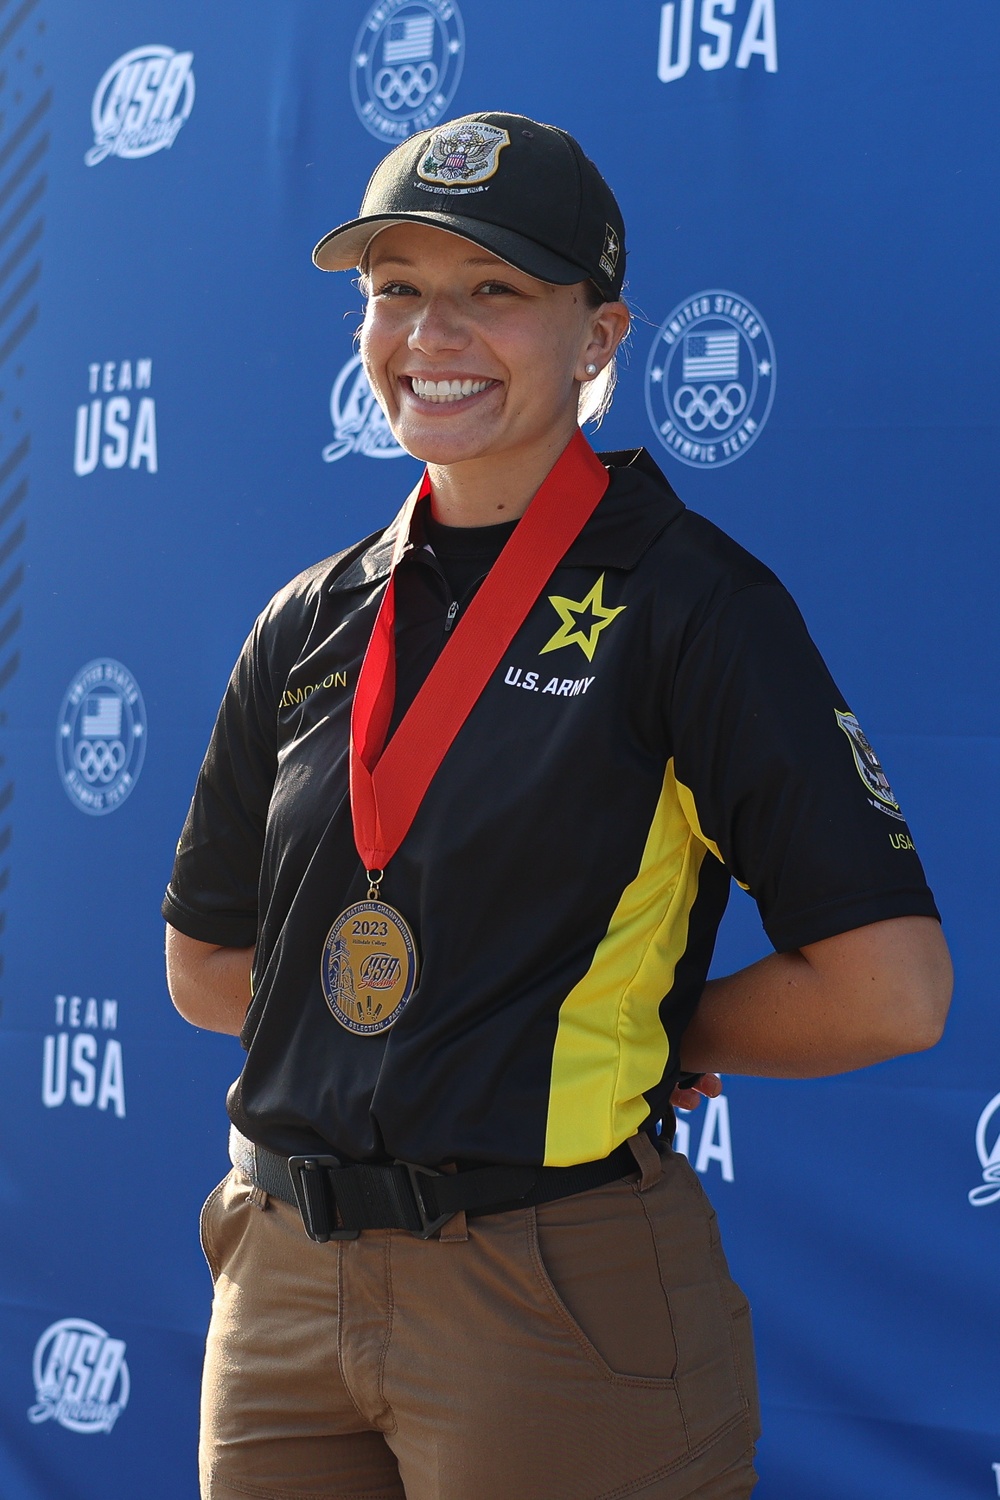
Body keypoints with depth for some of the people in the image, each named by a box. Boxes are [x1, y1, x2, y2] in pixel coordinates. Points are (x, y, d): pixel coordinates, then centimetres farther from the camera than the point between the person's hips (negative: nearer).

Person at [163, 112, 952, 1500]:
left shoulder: (687, 600, -8)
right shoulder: (309, 627, 9)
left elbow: (890, 991, -14)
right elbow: (207, 967, 16)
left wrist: (643, 1038, -1)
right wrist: (433, 1016, 4)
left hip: (561, 1315, -5)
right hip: (284, 1289, 5)